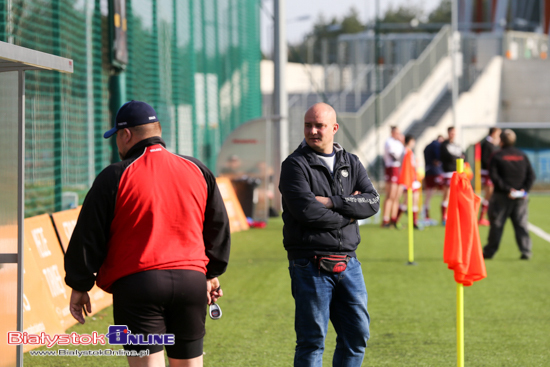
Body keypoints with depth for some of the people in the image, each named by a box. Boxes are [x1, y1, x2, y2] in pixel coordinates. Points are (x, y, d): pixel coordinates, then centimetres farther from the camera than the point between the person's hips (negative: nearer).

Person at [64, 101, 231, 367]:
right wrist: (212, 274, 29)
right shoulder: (198, 172, 10)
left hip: (137, 285, -4)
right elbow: (218, 227, 18)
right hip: (191, 280, 5)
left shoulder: (115, 177, -4)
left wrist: (79, 285, 8)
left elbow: (89, 236, -2)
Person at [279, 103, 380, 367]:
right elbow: (306, 211, -18)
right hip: (311, 264, -5)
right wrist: (348, 213, -6)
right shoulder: (295, 165, -4)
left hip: (348, 263, 5)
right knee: (312, 340, -2)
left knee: (357, 333, 7)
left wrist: (332, 202, -13)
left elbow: (373, 202, -1)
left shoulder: (351, 164, 13)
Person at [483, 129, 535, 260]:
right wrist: (525, 189, -4)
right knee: (521, 224, 5)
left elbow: (494, 176, -13)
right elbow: (531, 175, 3)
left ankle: (489, 251, 9)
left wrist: (507, 189, -14)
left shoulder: (497, 156, -3)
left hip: (502, 196, -3)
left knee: (497, 225, 3)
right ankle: (526, 251, -2)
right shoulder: (522, 156, 9)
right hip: (520, 198, 3)